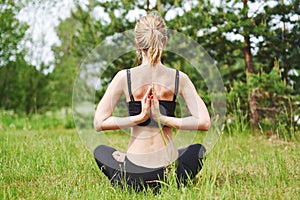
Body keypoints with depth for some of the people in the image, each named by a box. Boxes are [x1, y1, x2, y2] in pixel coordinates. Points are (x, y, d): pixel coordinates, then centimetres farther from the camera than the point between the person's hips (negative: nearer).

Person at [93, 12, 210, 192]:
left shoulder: (124, 77, -8)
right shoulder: (179, 78, -6)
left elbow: (99, 123, -9)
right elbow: (204, 122, -10)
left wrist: (139, 117, -10)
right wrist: (163, 119, -11)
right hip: (171, 175, 0)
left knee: (100, 151, 34)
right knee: (198, 150, 34)